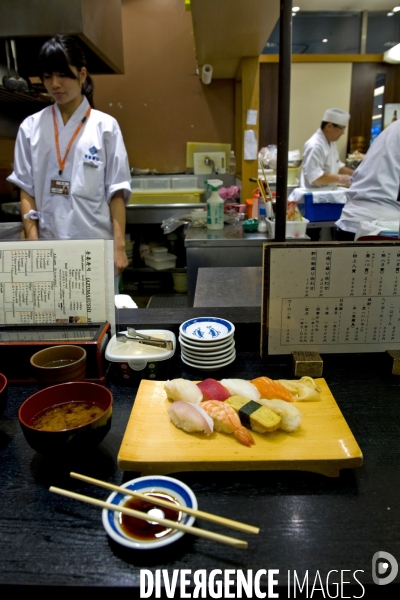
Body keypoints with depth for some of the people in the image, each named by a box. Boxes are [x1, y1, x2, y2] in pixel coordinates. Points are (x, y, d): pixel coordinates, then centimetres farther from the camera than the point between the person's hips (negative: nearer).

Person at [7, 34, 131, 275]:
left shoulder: (105, 126, 0)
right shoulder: (31, 127, 6)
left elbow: (117, 192, -2)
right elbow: (27, 190, 7)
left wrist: (119, 246, -7)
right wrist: (32, 242, -1)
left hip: (97, 244, -1)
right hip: (50, 245, 2)